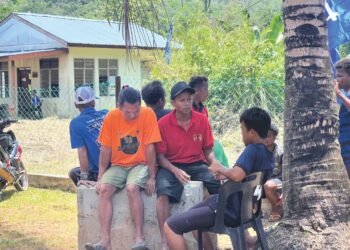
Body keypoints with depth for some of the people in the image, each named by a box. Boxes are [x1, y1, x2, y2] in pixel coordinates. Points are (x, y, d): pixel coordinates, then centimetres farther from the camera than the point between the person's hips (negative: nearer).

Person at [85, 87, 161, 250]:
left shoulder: (148, 114, -13)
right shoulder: (111, 117, -6)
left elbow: (150, 148, -12)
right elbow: (105, 149, 0)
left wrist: (152, 177, -12)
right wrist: (100, 177, -2)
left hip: (140, 165, -3)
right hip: (118, 165, 3)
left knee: (132, 188, -32)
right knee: (104, 189, -23)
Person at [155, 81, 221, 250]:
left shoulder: (202, 120, 1)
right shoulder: (163, 124, -6)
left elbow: (208, 152, 8)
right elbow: (160, 156, -3)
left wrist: (216, 165, -13)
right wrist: (175, 171, -22)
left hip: (197, 165, 2)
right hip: (172, 166, -2)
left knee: (221, 184, -27)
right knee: (163, 192, -34)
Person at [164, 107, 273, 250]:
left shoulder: (253, 150, -23)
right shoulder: (266, 152, 7)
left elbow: (237, 175, -39)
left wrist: (221, 168, -19)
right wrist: (225, 175, 7)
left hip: (230, 210, -10)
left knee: (170, 225, -9)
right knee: (192, 213, 32)